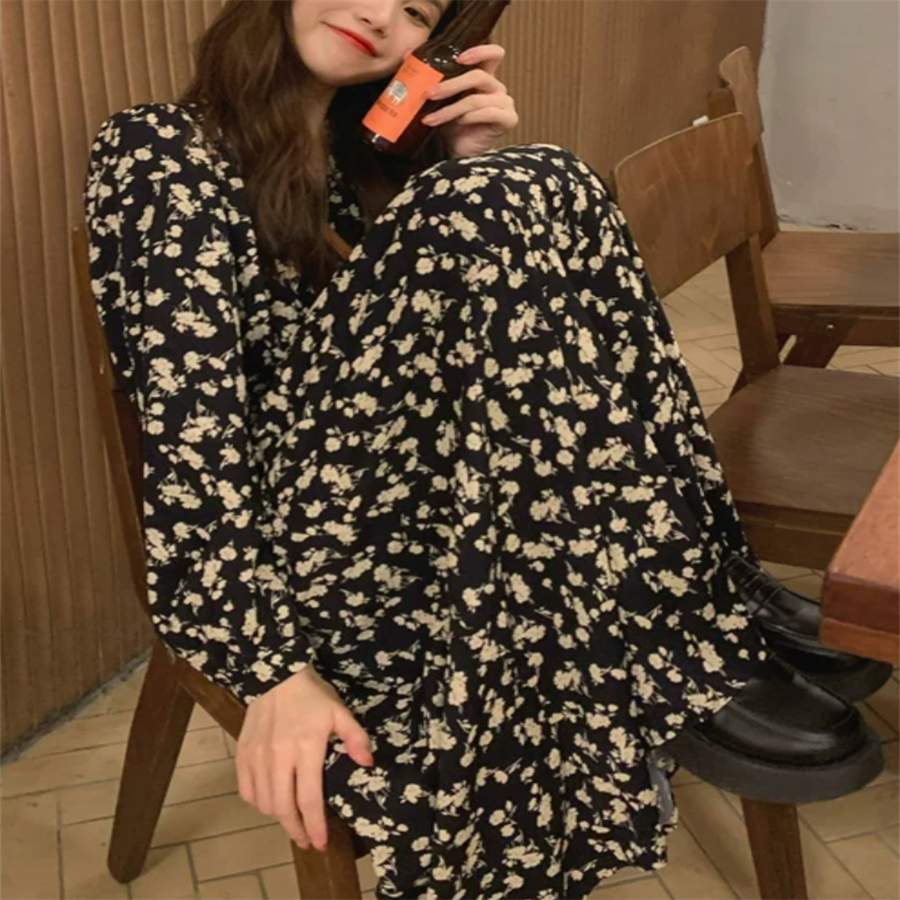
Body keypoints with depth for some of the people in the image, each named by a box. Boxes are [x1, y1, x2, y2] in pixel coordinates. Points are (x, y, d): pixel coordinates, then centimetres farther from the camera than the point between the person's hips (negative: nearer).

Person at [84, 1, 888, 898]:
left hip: (436, 516, 7)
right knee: (517, 197, -22)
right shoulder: (160, 149, -4)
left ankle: (696, 605, -13)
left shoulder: (360, 144, 17)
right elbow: (190, 419, -16)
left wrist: (471, 169, 0)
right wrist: (273, 668, -24)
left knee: (542, 190, -13)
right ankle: (690, 649, -19)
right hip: (300, 545, -6)